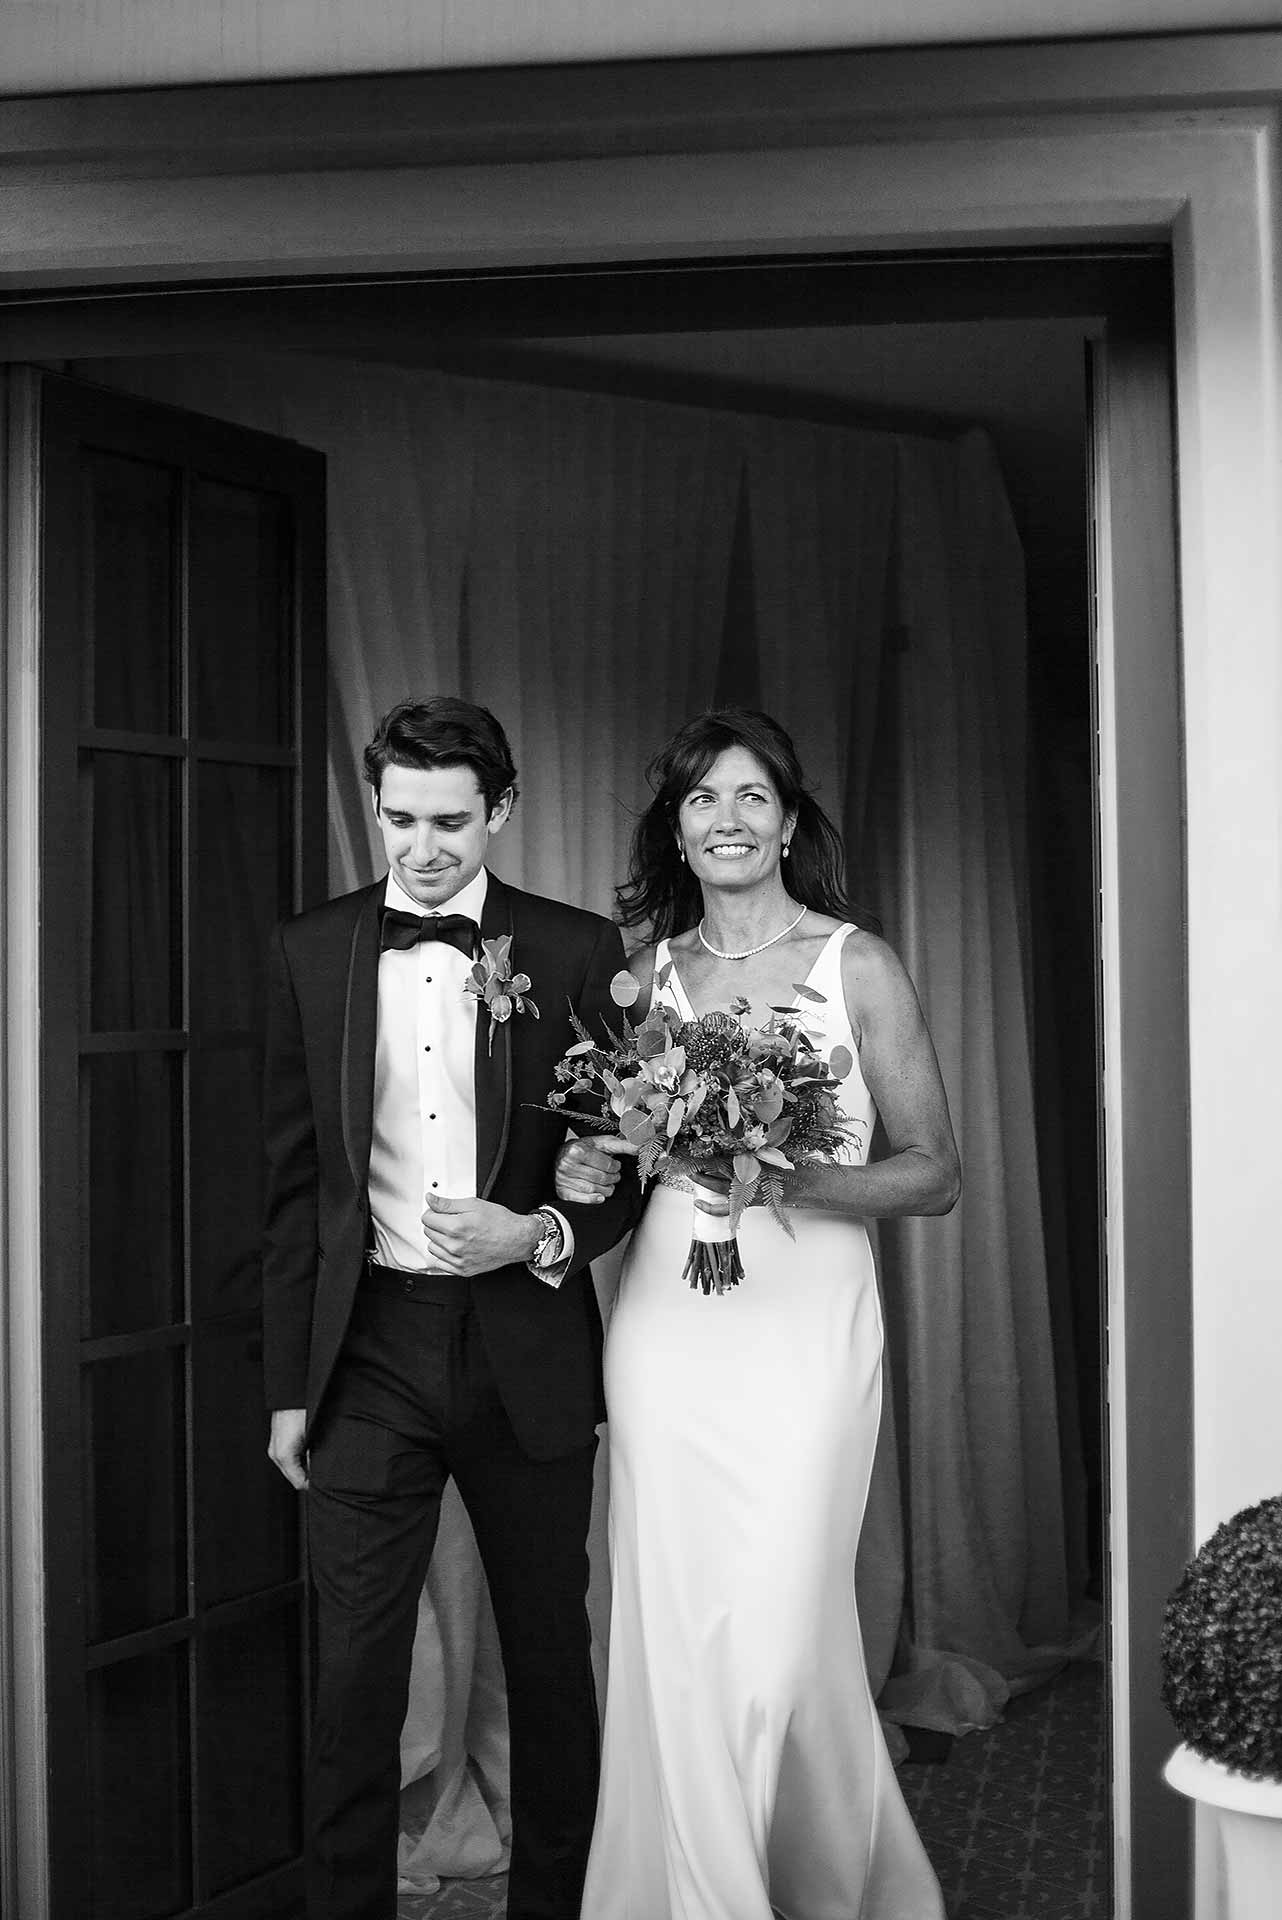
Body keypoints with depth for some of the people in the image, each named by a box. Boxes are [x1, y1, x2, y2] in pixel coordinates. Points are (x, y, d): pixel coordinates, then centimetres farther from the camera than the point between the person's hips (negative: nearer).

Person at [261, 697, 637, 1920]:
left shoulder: (577, 952, -1)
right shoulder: (310, 954, 3)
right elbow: (294, 1185, 5)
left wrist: (540, 1235, -16)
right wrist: (289, 1384, 4)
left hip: (526, 1349, 0)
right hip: (368, 1349, 0)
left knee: (550, 1658, 13)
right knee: (353, 1676, 3)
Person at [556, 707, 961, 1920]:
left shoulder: (858, 966, 0)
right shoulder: (646, 973, 10)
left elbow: (934, 1175, -1)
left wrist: (788, 1178, -16)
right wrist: (588, 1173, -2)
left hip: (804, 1321, -3)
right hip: (667, 1324, 3)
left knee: (777, 1636, -6)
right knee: (673, 1635, 4)